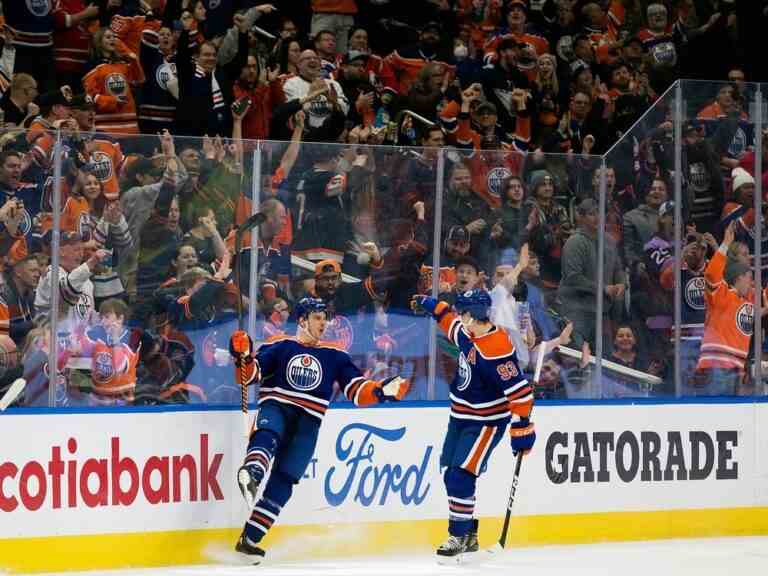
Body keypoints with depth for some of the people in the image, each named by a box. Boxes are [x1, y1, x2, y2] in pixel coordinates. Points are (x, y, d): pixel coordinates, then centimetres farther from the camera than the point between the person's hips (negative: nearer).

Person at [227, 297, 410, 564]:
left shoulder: (335, 356, 15)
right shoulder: (279, 347, 8)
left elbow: (357, 391, 10)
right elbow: (251, 375, -1)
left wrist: (383, 391, -8)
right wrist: (243, 358, -22)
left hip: (308, 423, 2)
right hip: (275, 409, -2)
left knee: (282, 482, -7)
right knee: (267, 437, -37)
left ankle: (249, 539, -7)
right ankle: (251, 474, -67)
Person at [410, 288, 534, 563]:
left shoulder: (496, 349, -29)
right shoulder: (469, 334, -1)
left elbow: (519, 390, -28)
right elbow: (453, 325, 26)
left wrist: (522, 428, -27)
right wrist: (432, 306, 28)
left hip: (485, 424, -9)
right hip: (461, 418, 9)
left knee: (459, 476, -16)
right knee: (452, 475, 11)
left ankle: (459, 537, -5)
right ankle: (469, 536, 23)